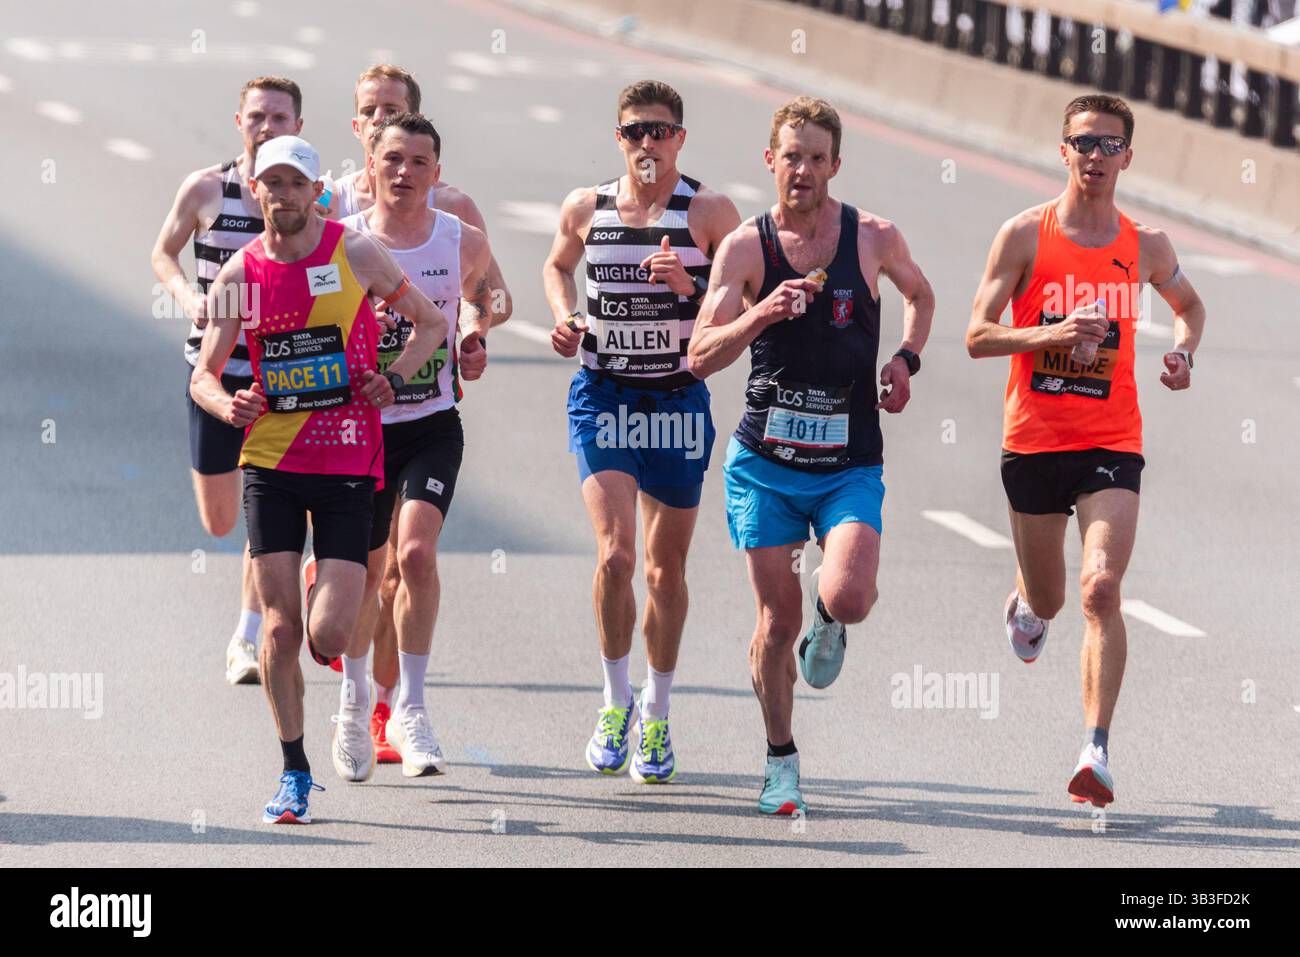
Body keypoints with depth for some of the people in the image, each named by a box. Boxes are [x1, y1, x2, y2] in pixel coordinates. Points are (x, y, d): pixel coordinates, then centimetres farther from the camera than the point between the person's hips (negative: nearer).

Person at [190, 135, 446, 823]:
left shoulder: (356, 255, -2)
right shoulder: (240, 273, 2)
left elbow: (431, 323, 9)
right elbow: (203, 375, 7)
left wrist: (392, 379, -7)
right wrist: (226, 405, -15)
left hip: (348, 465, -1)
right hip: (270, 464, 1)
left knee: (327, 636, -9)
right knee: (280, 629, -4)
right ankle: (294, 774, 9)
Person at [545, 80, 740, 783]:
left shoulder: (710, 212, -6)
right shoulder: (585, 208, 1)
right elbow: (558, 266, 22)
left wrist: (692, 287, -24)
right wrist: (564, 316, 3)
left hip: (679, 401, 0)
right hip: (602, 396, 0)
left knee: (666, 567, 8)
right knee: (615, 552, -16)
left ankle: (656, 718, 24)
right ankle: (615, 700, 2)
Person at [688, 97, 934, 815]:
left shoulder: (873, 237, -1)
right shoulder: (746, 247, -4)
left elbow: (919, 295, 21)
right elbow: (699, 356, -10)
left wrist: (906, 359, 3)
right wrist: (759, 315, -26)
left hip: (850, 465, 0)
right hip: (766, 460, 0)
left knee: (847, 597, -22)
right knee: (777, 621, 1)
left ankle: (829, 617, 17)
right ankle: (780, 760, 21)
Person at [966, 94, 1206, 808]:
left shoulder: (1145, 246, 5)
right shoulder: (1025, 234, -3)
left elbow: (1188, 304, 26)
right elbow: (977, 336, -6)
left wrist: (1183, 353, 4)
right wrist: (1050, 334, -22)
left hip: (1112, 446, 0)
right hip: (1033, 440, 0)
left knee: (1101, 592, -18)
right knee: (1048, 601, 14)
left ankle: (1097, 751, -20)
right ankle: (1025, 604, 54)